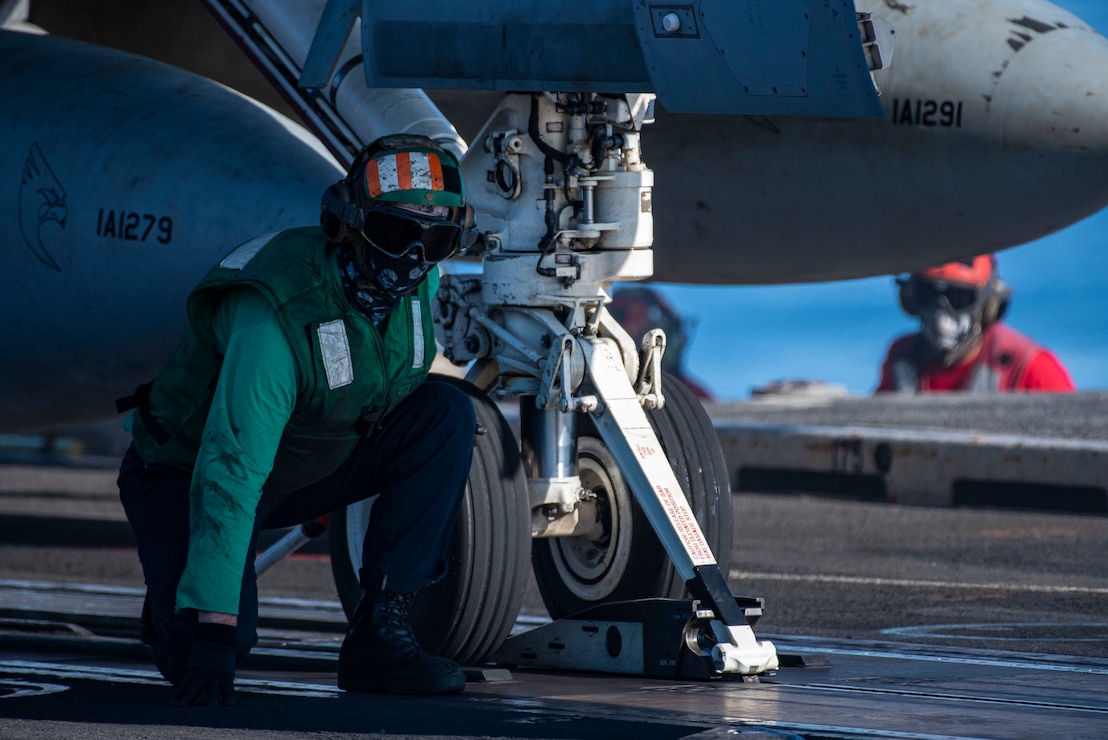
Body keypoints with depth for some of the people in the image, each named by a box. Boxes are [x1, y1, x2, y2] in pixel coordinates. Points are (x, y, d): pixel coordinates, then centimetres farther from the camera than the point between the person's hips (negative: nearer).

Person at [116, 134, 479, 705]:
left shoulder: (417, 283, -13)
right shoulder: (275, 315, -36)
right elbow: (231, 473, -41)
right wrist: (212, 629, -45)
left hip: (311, 464, 7)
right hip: (188, 474, -7)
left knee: (446, 412, -16)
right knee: (200, 653, -28)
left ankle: (379, 631, -14)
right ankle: (174, 593, 12)